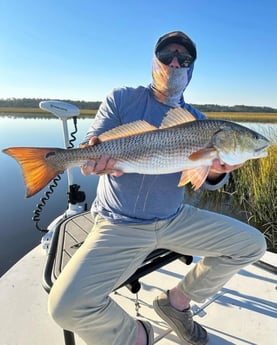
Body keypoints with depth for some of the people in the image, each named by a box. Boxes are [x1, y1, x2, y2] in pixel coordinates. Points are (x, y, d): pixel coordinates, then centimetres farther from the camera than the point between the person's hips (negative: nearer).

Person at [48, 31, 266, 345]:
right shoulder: (122, 99, -1)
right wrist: (95, 160, -28)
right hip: (120, 225, -3)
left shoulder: (196, 121, 6)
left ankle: (178, 301, 18)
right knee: (66, 305, -24)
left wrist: (216, 172, -21)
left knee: (253, 245, 3)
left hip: (175, 219, 4)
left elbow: (206, 182, 3)